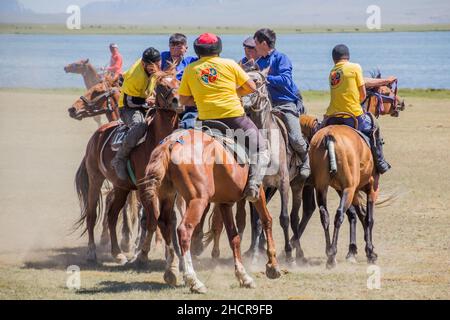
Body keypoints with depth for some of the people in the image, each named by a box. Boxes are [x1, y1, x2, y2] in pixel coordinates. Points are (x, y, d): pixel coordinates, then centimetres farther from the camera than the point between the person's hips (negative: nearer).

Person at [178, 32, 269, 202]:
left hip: (207, 119, 2)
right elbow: (251, 88, 7)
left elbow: (183, 99, 10)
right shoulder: (229, 64, 4)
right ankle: (253, 184, -12)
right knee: (260, 149, 8)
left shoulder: (190, 69, 8)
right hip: (234, 116, -2)